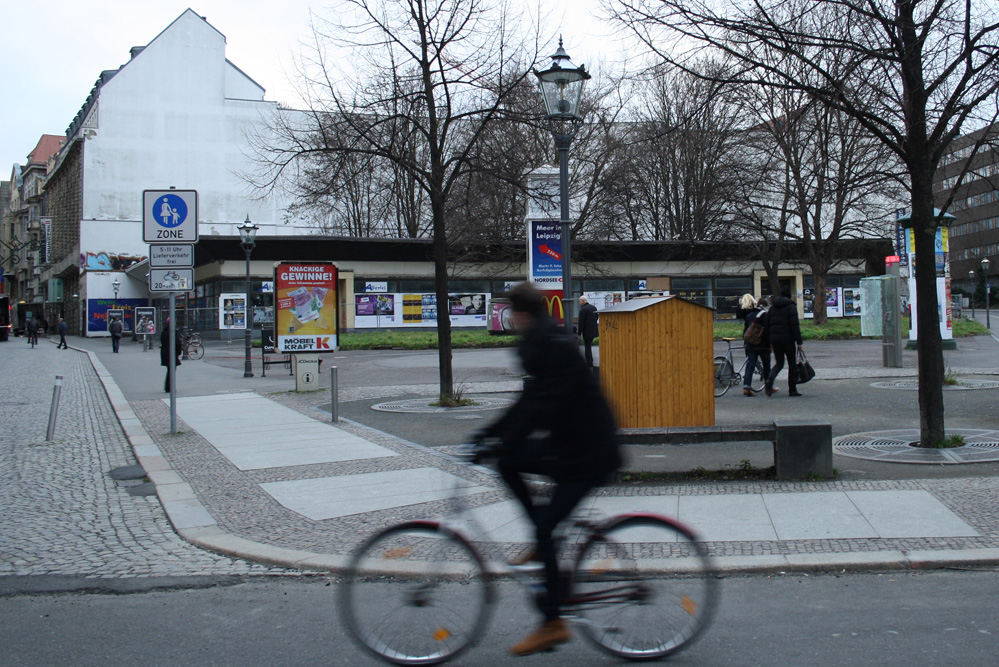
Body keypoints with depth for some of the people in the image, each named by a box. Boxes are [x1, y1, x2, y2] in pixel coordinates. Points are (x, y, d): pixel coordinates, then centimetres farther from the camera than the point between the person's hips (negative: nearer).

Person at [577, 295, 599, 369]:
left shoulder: (583, 309, -17)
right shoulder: (594, 307, 8)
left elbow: (581, 322, -17)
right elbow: (596, 318, 16)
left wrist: (579, 333, -12)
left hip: (587, 331, -8)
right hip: (594, 330, 8)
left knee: (587, 347, -1)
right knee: (589, 346, 19)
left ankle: (589, 363, 0)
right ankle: (590, 361, 25)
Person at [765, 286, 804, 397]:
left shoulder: (772, 307, 12)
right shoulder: (791, 306, -7)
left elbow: (767, 325, 12)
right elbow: (794, 325, -13)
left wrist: (770, 341, 18)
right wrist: (799, 341, -11)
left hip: (775, 338, 5)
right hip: (787, 339, -5)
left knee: (779, 363, 13)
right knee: (792, 363, 6)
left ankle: (769, 381, -14)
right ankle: (792, 390, 7)